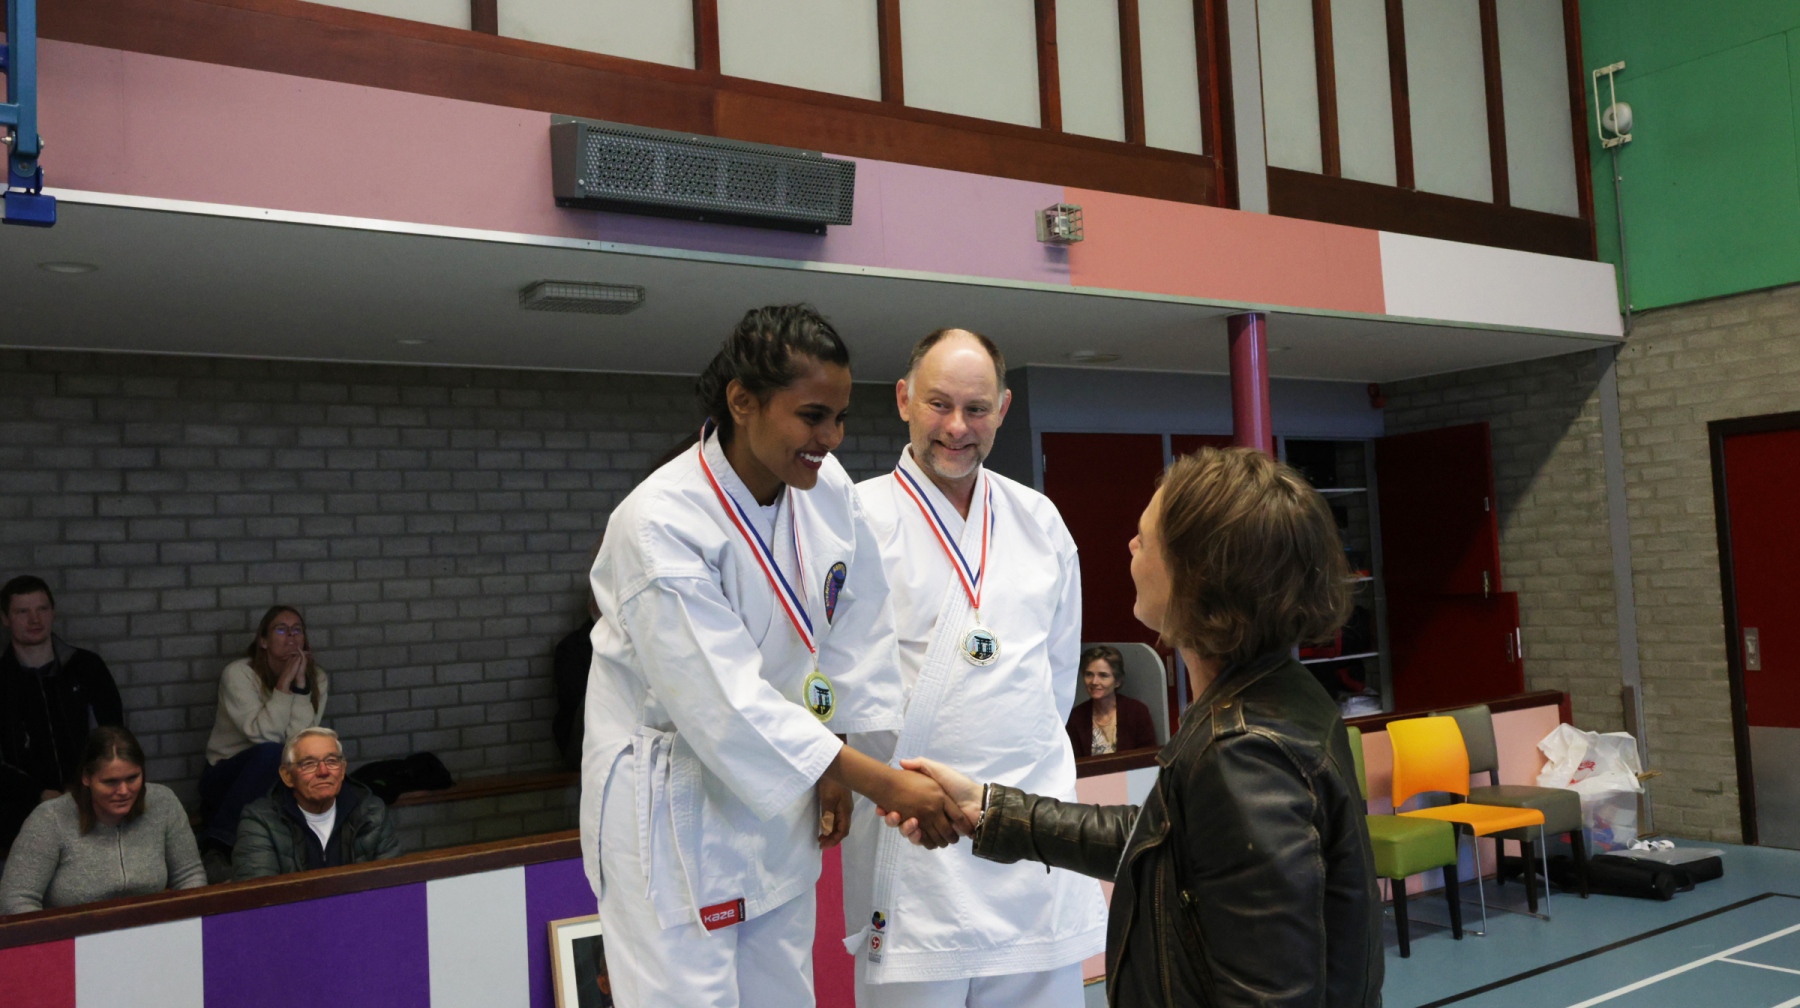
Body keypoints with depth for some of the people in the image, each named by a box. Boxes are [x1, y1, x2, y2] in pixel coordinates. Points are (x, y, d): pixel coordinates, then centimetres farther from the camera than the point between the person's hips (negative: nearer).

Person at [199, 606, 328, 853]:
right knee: (270, 752, -33)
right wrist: (285, 682, -27)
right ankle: (220, 839, -24)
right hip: (226, 776, -4)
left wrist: (300, 682, -23)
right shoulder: (239, 673, -13)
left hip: (278, 777, 4)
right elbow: (263, 735, -26)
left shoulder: (315, 677, -4)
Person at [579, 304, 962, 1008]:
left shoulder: (828, 488, -7)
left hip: (777, 800, 6)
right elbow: (728, 702, -29)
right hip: (673, 804, -6)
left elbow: (855, 638, 3)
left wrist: (840, 772, 1)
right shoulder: (660, 525, -26)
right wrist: (884, 783, -27)